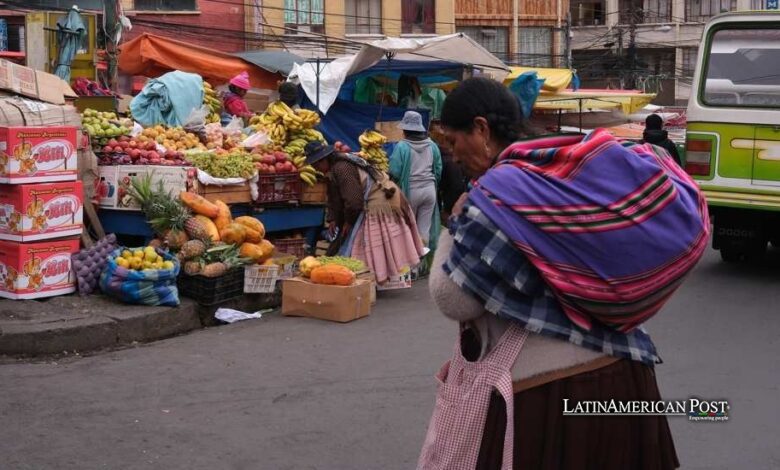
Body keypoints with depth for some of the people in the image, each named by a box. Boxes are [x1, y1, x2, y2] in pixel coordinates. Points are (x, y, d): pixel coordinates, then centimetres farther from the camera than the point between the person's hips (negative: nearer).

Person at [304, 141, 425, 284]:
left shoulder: (341, 168, -23)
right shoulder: (333, 170, 11)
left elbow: (353, 199, -23)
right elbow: (333, 198, 15)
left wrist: (348, 221, -10)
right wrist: (333, 219, 4)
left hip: (376, 205, -11)